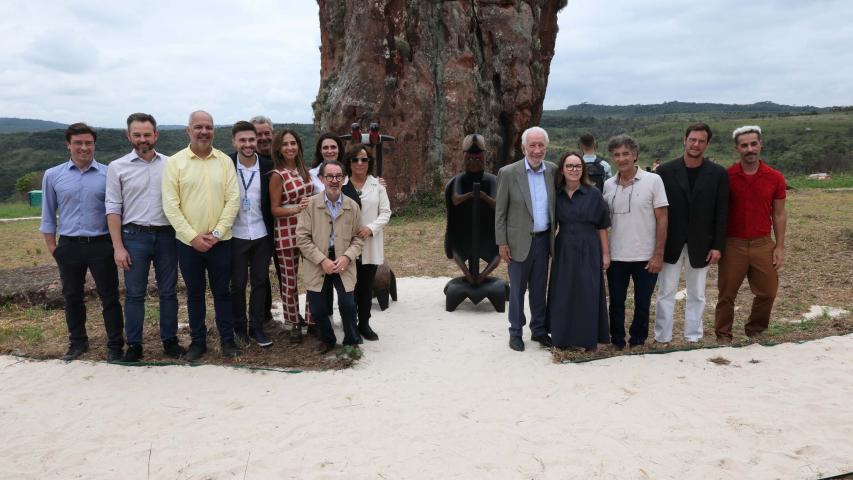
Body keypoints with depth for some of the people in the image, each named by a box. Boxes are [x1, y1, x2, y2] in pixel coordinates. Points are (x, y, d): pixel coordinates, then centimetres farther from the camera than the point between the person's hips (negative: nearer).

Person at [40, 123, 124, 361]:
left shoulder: (108, 174, -2)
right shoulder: (52, 176, 3)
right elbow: (48, 215, 9)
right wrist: (52, 247, 5)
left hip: (102, 245, -2)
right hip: (69, 247, 2)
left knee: (109, 297, 3)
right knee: (72, 297, 14)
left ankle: (115, 345, 12)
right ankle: (77, 342, 29)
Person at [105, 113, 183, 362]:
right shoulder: (117, 167, 0)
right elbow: (113, 209, -1)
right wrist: (118, 247, -6)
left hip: (166, 235, 2)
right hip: (134, 236, -1)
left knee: (168, 291, 9)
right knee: (134, 294, 5)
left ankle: (170, 341, 20)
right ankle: (134, 345, 16)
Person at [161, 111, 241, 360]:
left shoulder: (225, 161, 2)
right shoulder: (175, 162, -2)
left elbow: (233, 199, -2)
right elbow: (170, 205, -6)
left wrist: (217, 232, -11)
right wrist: (193, 236, -12)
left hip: (220, 241, 1)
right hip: (188, 242, 0)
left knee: (222, 291, 10)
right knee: (194, 293, 11)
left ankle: (227, 339, 22)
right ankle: (197, 341, 25)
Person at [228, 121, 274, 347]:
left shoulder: (267, 166, -2)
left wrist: (272, 231, 2)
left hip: (261, 235, 1)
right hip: (236, 235, -1)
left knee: (260, 282, 9)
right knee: (238, 284, 10)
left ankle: (257, 328, 20)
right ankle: (239, 327, 26)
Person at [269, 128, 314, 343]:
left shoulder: (304, 170, 9)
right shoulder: (277, 175, -8)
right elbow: (275, 209, -8)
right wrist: (296, 209, -22)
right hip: (287, 233, -5)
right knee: (289, 281, 5)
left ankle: (312, 320, 20)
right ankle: (294, 324, 19)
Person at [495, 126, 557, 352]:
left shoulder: (553, 170, 2)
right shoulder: (508, 173, -9)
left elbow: (555, 205, 9)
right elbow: (500, 212, -5)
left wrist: (556, 236, 5)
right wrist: (502, 243, -8)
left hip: (543, 239, 3)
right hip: (519, 241, -3)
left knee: (539, 288, 14)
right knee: (517, 289, 7)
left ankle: (538, 329, 29)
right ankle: (516, 332, 22)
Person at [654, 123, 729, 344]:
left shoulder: (718, 174, -1)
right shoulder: (666, 171, -4)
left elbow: (721, 213, 0)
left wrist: (718, 246, -5)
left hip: (701, 244, 1)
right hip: (671, 243, -1)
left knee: (697, 295, 11)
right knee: (666, 293, 4)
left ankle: (693, 338, 21)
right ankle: (663, 338, 13)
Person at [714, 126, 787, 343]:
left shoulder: (775, 178, 0)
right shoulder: (726, 176, -5)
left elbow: (779, 214, 5)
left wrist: (780, 247, 2)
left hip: (763, 244, 2)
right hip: (733, 244, -2)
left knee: (767, 292, 7)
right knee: (727, 294, 6)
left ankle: (754, 332, 29)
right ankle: (723, 335, 20)